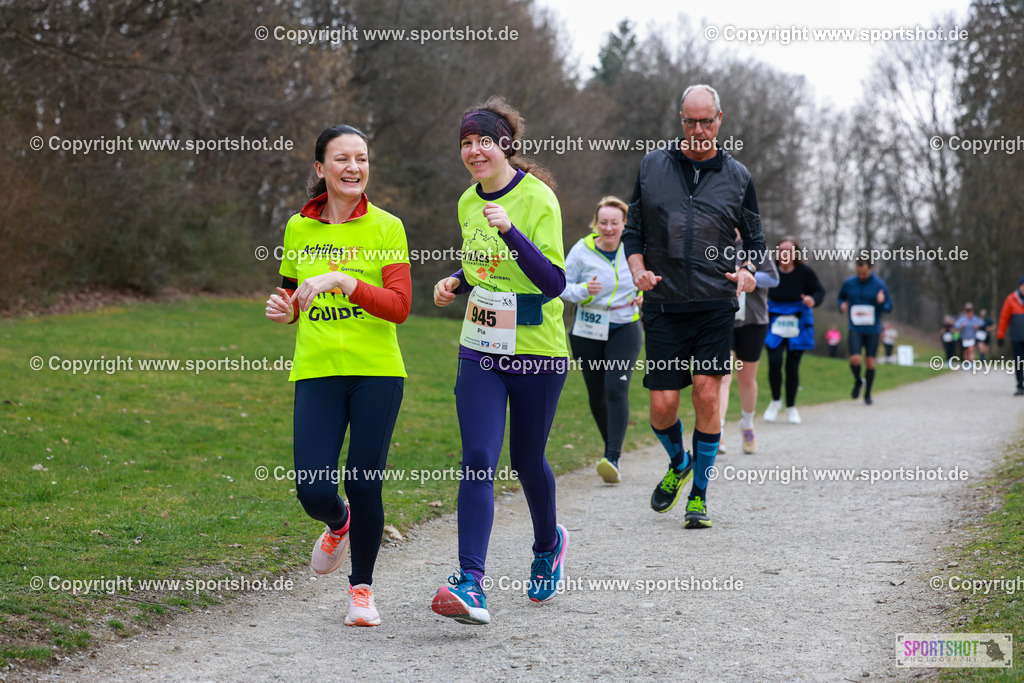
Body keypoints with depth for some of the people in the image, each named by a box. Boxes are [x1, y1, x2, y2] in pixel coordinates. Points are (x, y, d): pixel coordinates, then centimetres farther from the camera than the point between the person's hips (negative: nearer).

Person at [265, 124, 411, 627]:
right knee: (313, 492, -8)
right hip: (317, 372, 2)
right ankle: (338, 524, 30)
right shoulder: (299, 228, 9)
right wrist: (284, 309, 1)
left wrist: (342, 280, -22)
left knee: (363, 485, -3)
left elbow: (399, 306, -10)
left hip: (377, 372, -2)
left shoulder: (386, 227, -1)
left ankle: (361, 586, 21)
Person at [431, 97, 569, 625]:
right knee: (478, 460, -11)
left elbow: (553, 281, -21)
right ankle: (471, 583, -17)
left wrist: (509, 230, -32)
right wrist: (456, 282, 3)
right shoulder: (468, 202, 7)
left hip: (537, 351, -4)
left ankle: (548, 543, 41)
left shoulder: (537, 198, -13)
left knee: (527, 460, 11)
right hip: (480, 350, 4)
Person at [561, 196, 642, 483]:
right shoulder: (582, 250, -6)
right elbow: (562, 285, -1)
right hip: (588, 330, 1)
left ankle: (612, 459, -23)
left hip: (624, 328, -1)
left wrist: (644, 296, -5)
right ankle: (611, 445, 32)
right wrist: (584, 291, -20)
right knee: (596, 395, 6)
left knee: (616, 388, -18)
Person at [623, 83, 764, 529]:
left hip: (715, 303, -1)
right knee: (662, 404, -3)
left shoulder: (737, 176, 8)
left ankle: (699, 495, 3)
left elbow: (754, 237, 15)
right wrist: (637, 268, -4)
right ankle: (678, 464, 29)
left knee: (707, 392, -10)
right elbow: (633, 228, 14)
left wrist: (749, 270, -6)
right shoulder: (652, 166, 8)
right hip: (663, 304, 1)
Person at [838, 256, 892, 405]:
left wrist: (882, 303, -21)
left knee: (870, 361, 1)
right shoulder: (849, 283, 1)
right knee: (855, 359, -16)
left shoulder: (880, 285, -4)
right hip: (855, 328, 0)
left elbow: (889, 307, 1)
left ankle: (867, 394, 19)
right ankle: (858, 381, 16)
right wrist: (842, 305, -3)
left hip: (872, 330, 0)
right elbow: (841, 297, 20)